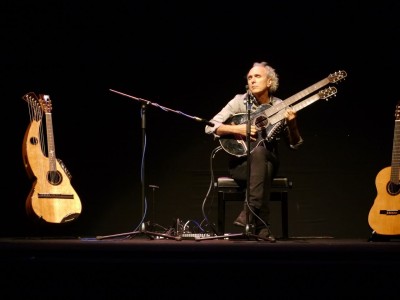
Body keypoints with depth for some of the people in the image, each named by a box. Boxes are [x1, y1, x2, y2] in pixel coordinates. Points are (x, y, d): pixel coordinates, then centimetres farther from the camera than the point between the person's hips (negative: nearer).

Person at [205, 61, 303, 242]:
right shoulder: (240, 101, -2)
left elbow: (294, 144, 3)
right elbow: (210, 127, -7)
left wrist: (292, 124, -16)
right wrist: (237, 129, -19)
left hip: (268, 161, 1)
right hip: (240, 162, -1)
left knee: (259, 150, -35)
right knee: (258, 152, -36)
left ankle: (249, 213, -34)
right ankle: (262, 225, -39)